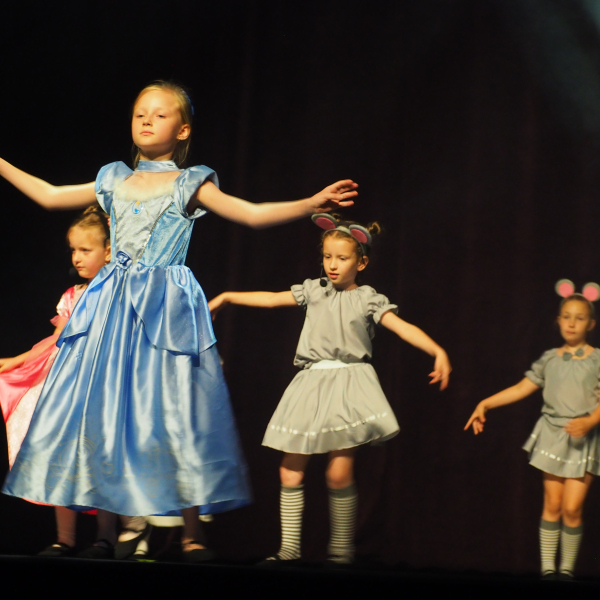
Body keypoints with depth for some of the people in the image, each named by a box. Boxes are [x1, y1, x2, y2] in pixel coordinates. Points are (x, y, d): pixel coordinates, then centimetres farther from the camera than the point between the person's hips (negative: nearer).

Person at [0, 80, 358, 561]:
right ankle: (106, 530, 9)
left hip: (165, 306, -3)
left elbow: (254, 214, -4)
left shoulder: (190, 184, 4)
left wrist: (311, 204, -15)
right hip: (113, 306, 4)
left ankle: (192, 532, 3)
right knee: (100, 411, 0)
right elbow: (49, 196, 23)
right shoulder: (114, 182, 14)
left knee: (175, 410, -6)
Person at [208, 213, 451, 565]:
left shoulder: (368, 299, 2)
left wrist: (438, 351, -23)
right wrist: (227, 297, 23)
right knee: (291, 470, 0)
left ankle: (342, 551, 4)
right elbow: (271, 299, 20)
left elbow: (403, 327, -8)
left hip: (349, 382, -4)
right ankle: (289, 550, 7)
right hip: (312, 383, 4)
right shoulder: (315, 290, 13)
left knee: (339, 472, -11)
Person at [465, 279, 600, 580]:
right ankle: (547, 569, 9)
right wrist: (485, 403, -3)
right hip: (553, 434, 2)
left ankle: (566, 569, 7)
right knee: (552, 505, 2)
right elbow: (521, 389, 5)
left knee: (572, 508, -8)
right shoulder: (549, 359, 6)